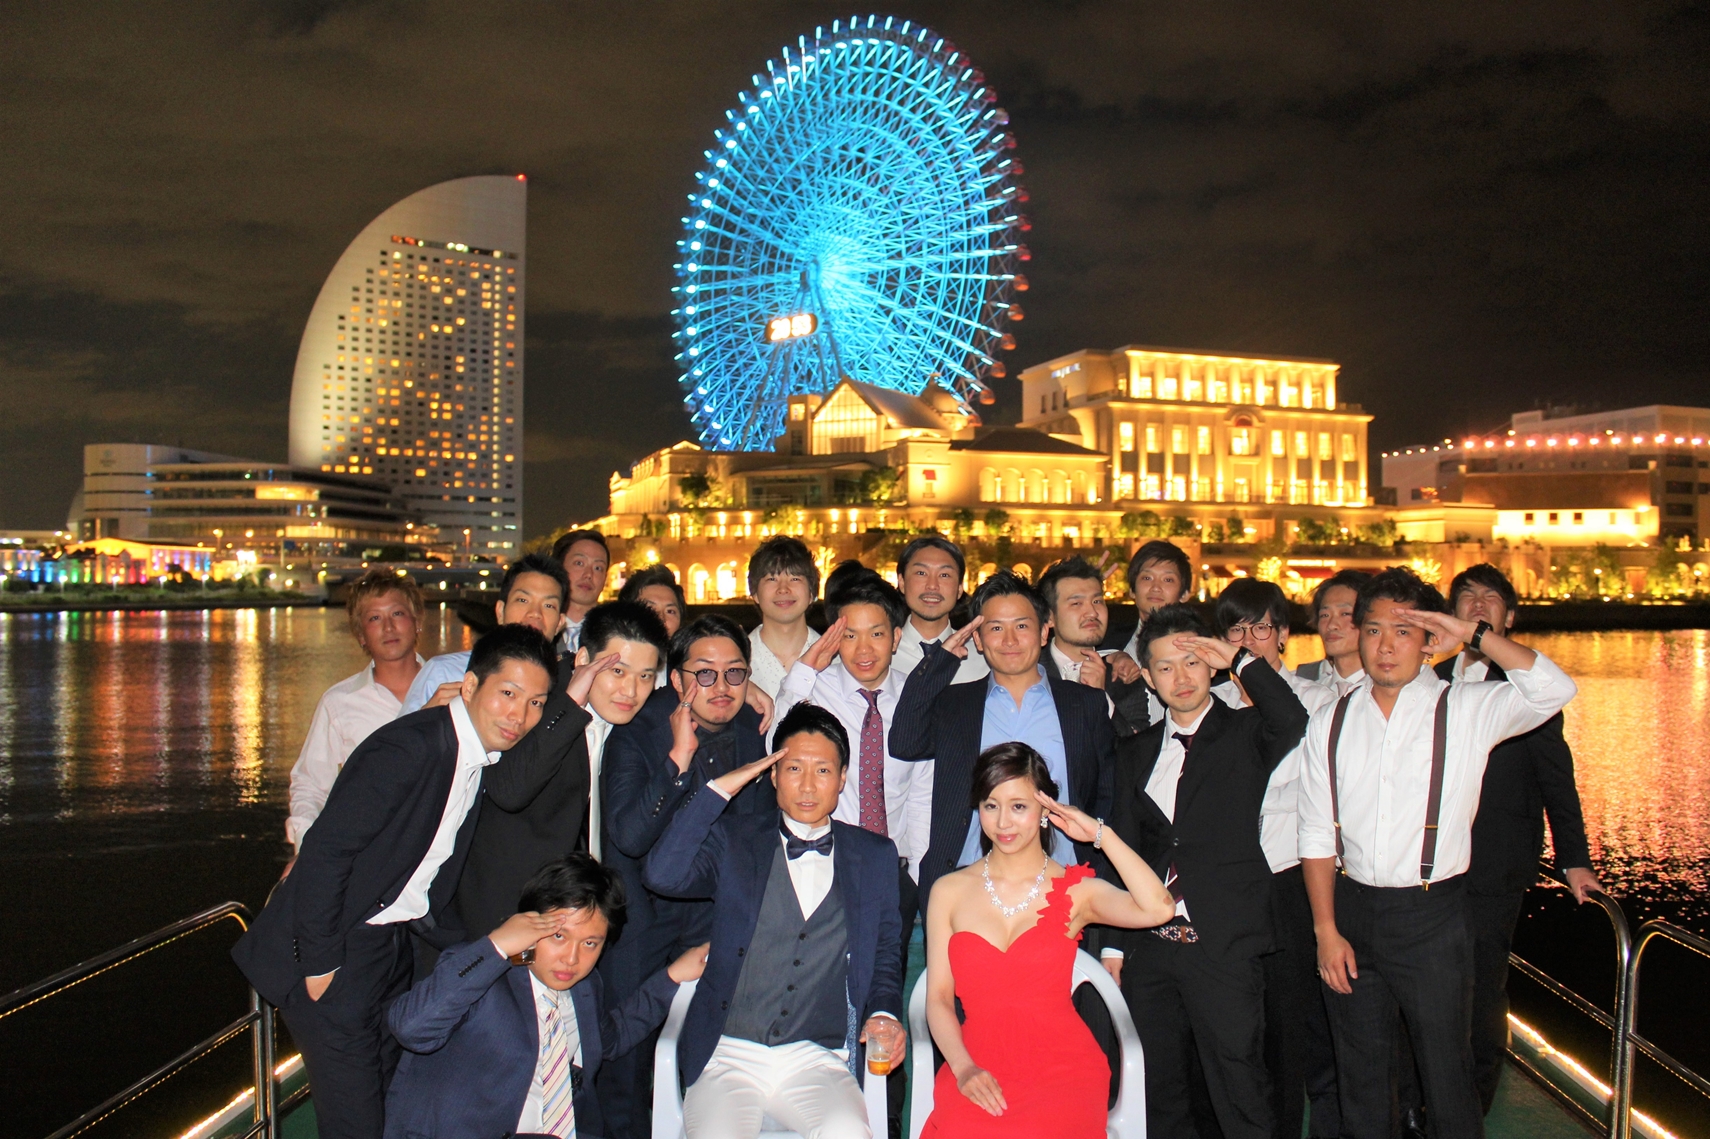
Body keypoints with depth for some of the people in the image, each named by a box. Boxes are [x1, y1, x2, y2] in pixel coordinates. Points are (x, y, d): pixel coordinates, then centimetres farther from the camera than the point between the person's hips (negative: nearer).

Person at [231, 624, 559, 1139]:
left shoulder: (485, 755, 4)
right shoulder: (407, 748, -24)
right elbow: (324, 852, -23)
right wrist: (320, 964, -19)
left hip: (391, 949, 8)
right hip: (337, 952, -8)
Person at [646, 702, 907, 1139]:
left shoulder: (875, 856, 13)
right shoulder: (732, 839, 9)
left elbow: (885, 958, 18)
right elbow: (663, 875, -9)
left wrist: (883, 1013, -1)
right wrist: (719, 789, -8)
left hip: (819, 1060, 1)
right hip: (728, 1056, 0)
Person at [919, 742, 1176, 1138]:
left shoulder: (1075, 890, 5)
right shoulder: (949, 891, 9)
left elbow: (1158, 909, -14)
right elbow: (938, 997, 5)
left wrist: (1101, 835, -8)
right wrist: (964, 1068, -11)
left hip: (1062, 1067, 0)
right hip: (977, 1067, 1)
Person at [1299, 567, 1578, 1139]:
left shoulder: (1466, 709, -4)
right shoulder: (1330, 722, 3)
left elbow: (1554, 689, -23)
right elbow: (1317, 835, 3)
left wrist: (1475, 634, -19)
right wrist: (1326, 929, -2)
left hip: (1432, 915, -2)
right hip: (1352, 909, 3)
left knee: (1447, 1078, 8)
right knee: (1359, 1077, 16)